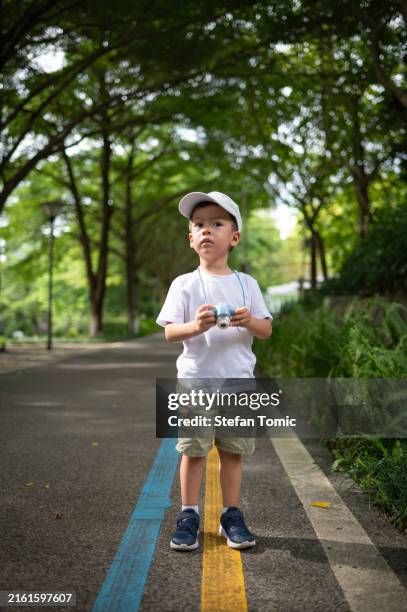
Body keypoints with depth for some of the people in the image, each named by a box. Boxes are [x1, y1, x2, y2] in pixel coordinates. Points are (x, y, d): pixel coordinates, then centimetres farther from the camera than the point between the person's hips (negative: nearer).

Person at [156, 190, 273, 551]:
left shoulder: (246, 284, 6)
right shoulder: (184, 284, 0)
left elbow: (267, 330, 5)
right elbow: (169, 332, -5)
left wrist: (249, 321, -18)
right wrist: (195, 326, -25)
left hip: (238, 381, 2)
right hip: (195, 380, -1)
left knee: (233, 450, 8)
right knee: (193, 450, 3)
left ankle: (232, 515, 21)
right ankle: (189, 515, 17)